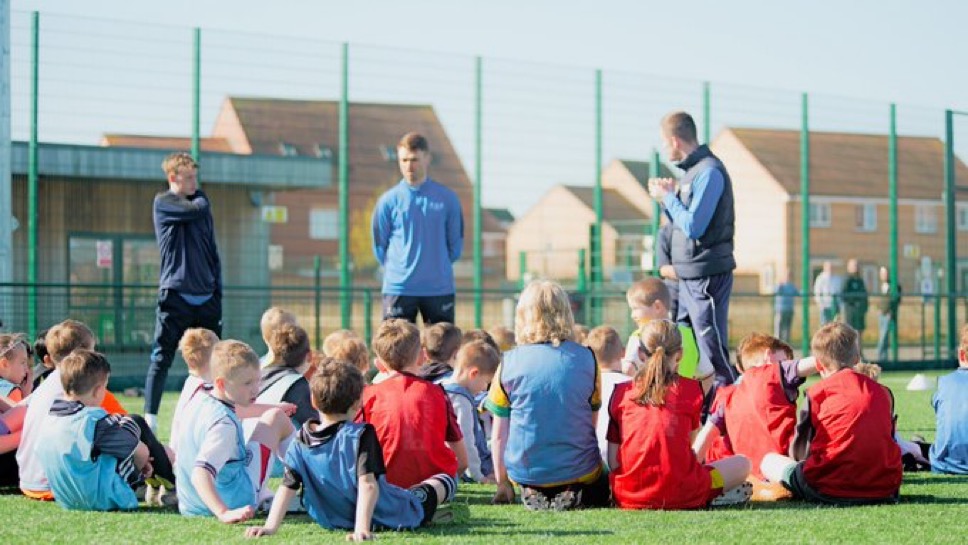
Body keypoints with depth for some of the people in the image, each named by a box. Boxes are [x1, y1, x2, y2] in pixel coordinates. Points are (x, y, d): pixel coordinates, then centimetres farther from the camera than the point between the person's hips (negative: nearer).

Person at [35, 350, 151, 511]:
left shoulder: (50, 419, 0)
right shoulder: (95, 420, -23)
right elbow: (142, 452, -10)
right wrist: (138, 468, 14)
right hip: (103, 500, -8)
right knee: (131, 424, 8)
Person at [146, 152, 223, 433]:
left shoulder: (201, 203, 16)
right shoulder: (164, 202, 0)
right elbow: (196, 209, -17)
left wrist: (218, 292, 12)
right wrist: (200, 196, 6)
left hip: (206, 297, 5)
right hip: (175, 295, -5)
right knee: (162, 358, -6)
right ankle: (150, 417, -6)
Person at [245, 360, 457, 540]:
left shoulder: (300, 444, -11)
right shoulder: (361, 435, -24)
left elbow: (287, 488, -17)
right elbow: (367, 483, -33)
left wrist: (270, 527, -19)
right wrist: (362, 529, -38)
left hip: (335, 521, 5)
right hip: (392, 518, -5)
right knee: (445, 480, 18)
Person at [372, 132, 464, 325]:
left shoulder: (447, 198, 3)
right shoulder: (388, 200, 0)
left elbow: (456, 244, 9)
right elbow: (379, 246, 6)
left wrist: (437, 265, 6)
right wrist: (398, 269, 5)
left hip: (440, 288, 1)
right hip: (398, 288, -1)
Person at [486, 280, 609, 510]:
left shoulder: (509, 362, -7)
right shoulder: (585, 358, -5)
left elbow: (499, 433, -2)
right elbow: (593, 421, 6)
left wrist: (502, 483, 10)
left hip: (526, 472, 2)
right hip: (578, 470, -2)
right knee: (601, 488, 29)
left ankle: (533, 495, 2)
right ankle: (575, 494, -3)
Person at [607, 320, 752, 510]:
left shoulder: (621, 392, 7)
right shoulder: (689, 389, 3)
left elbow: (613, 462, 5)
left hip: (628, 499, 3)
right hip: (680, 496, -3)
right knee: (742, 464, 18)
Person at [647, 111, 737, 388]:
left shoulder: (709, 172, -15)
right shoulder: (693, 170, 14)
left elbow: (693, 226, -22)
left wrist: (668, 197, -10)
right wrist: (669, 196, 7)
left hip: (708, 276, -10)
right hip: (688, 276, 10)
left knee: (712, 350, -9)